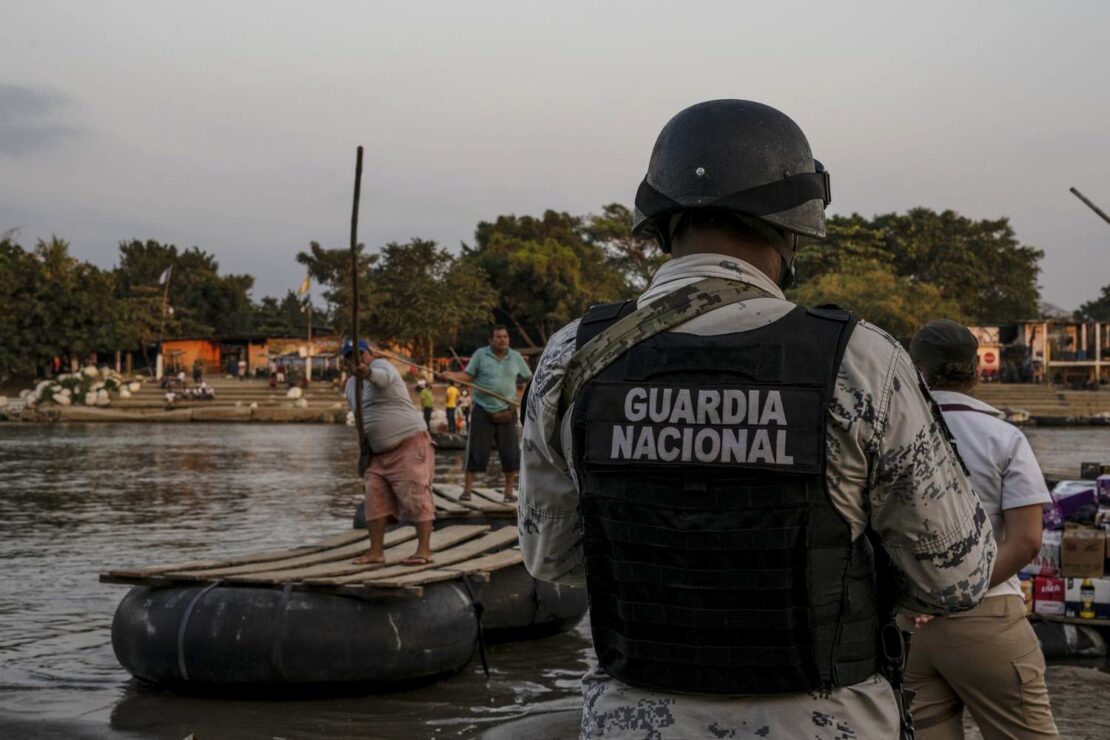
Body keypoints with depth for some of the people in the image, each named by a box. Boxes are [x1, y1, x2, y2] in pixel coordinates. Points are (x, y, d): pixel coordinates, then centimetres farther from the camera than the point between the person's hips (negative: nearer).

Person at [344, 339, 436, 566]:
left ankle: (424, 550, -9)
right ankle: (376, 552, 2)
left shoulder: (381, 365, -10)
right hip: (380, 452, 8)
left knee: (416, 496, -10)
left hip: (410, 443, -8)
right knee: (375, 498, 1)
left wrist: (367, 373, -58)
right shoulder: (351, 385, 15)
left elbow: (383, 377, -36)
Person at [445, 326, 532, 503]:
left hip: (507, 412, 2)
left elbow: (529, 378, 12)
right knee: (476, 452, -3)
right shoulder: (480, 354, 0)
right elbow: (468, 375, -2)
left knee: (510, 453, 2)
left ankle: (509, 490, 13)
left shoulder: (516, 357, 7)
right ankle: (467, 489, 5)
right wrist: (452, 375, -18)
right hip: (483, 410, -2)